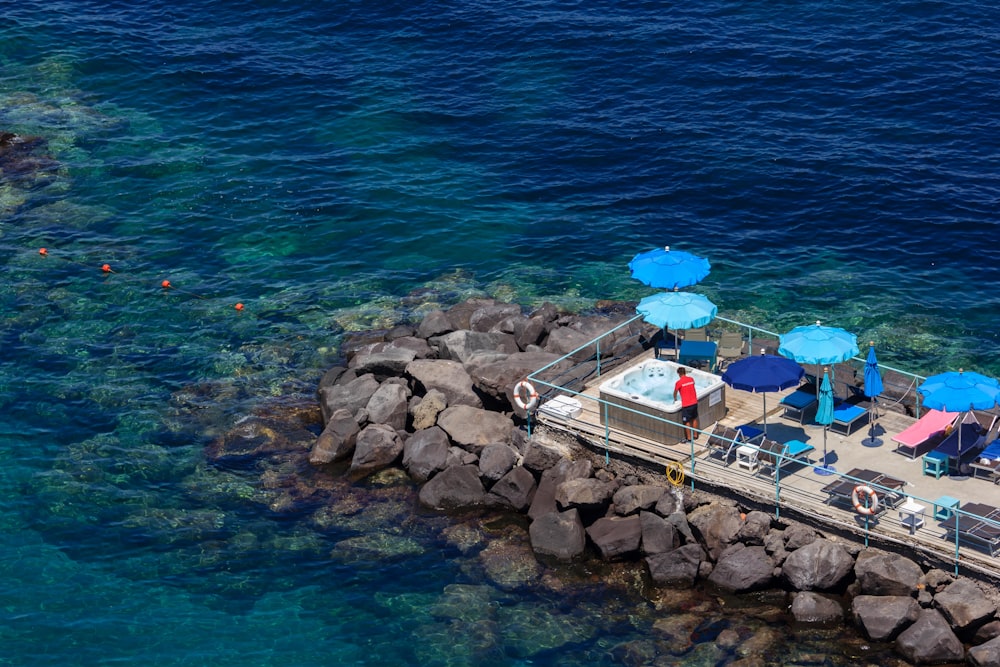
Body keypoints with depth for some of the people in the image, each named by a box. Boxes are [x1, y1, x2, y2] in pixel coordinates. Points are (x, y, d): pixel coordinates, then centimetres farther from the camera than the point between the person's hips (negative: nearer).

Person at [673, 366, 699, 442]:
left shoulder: (678, 382, -13)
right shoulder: (691, 379, 3)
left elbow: (675, 393, 2)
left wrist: (675, 398, 24)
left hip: (686, 405, -6)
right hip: (694, 402, 6)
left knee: (687, 422, 6)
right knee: (694, 419, 20)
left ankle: (689, 438, 12)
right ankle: (695, 435, 30)